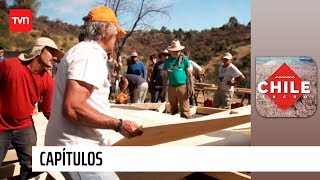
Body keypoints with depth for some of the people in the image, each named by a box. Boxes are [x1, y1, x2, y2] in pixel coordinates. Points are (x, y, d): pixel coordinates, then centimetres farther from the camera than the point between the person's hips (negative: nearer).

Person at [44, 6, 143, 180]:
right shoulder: (90, 55, -16)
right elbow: (72, 108, -27)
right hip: (76, 148, -11)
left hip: (75, 146, 11)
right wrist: (118, 124, -22)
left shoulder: (82, 51, 17)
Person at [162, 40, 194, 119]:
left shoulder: (184, 59, 2)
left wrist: (191, 86, -7)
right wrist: (164, 89, 13)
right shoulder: (168, 61, 12)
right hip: (171, 87, 4)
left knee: (184, 109, -5)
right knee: (173, 109, 14)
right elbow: (165, 75, 15)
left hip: (182, 86, -4)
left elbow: (189, 74, 0)